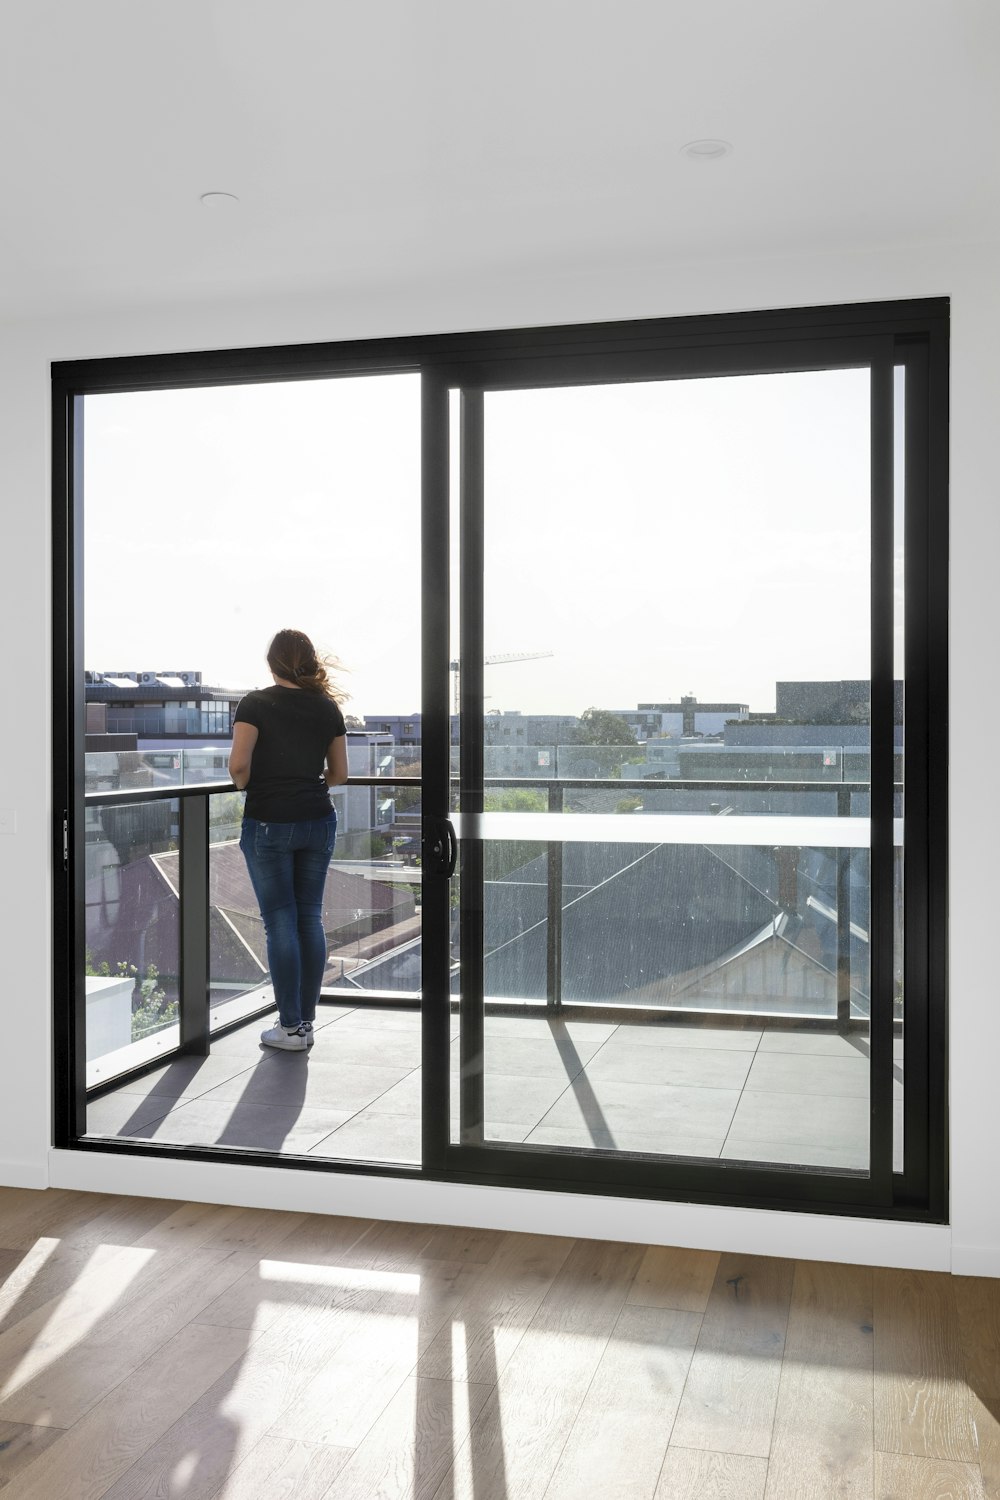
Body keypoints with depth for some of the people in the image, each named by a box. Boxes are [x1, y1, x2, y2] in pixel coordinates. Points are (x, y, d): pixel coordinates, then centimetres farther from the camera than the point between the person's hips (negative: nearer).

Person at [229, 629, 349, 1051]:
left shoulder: (255, 704, -8)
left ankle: (290, 1027, 6)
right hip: (318, 821, 4)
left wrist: (243, 785, 4)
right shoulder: (328, 708, 5)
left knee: (280, 921, 1)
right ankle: (306, 1020, 16)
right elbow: (339, 774, 8)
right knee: (310, 917, 10)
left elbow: (239, 764, -17)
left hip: (268, 822, -4)